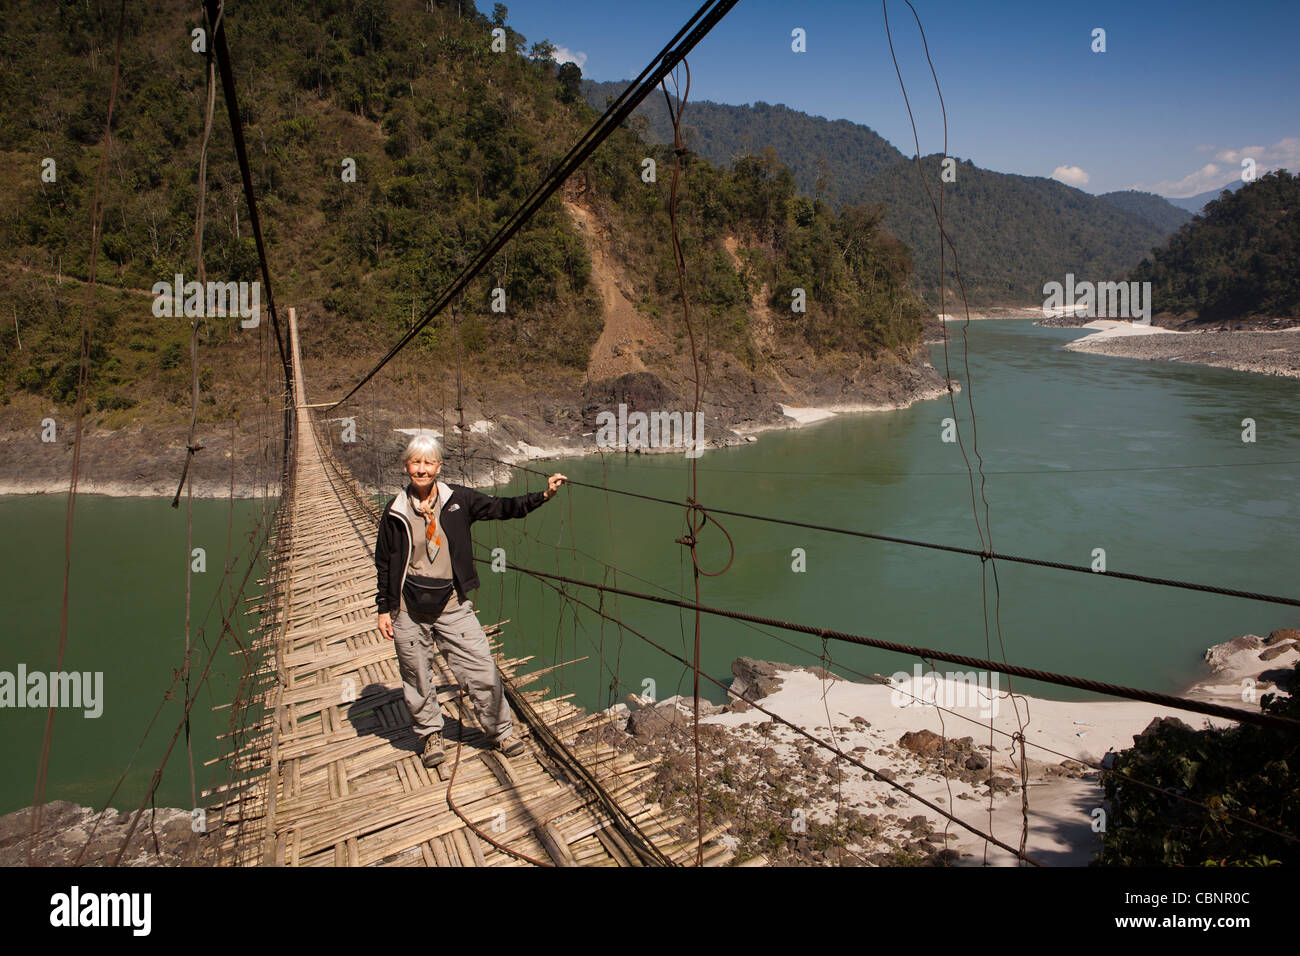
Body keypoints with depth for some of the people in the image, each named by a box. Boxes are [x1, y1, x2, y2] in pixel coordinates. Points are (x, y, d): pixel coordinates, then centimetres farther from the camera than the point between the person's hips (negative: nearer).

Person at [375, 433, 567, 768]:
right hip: (409, 610, 0)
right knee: (417, 678, 11)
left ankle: (501, 730, 21)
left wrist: (543, 495, -6)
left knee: (482, 671, 0)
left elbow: (501, 507, 3)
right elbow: (384, 563, 6)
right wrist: (384, 608, 4)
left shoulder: (458, 499, -1)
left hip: (452, 605, 0)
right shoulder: (395, 511, -1)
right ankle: (430, 734, 36)